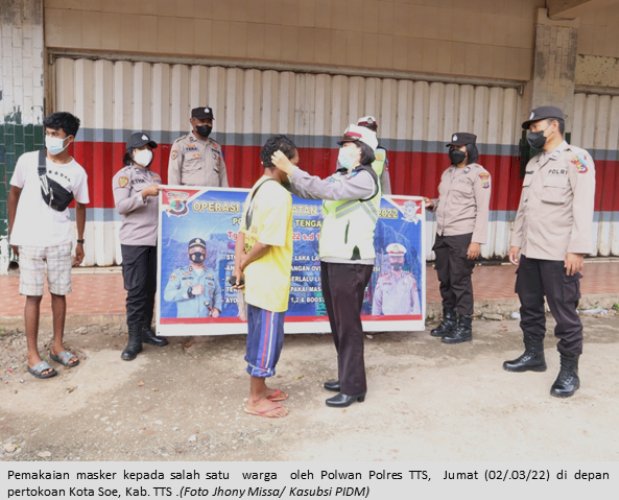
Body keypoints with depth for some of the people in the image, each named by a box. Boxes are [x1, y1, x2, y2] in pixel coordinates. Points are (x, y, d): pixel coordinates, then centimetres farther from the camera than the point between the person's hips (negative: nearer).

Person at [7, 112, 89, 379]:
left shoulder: (78, 172, -1)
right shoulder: (28, 160, -4)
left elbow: (80, 206, 12)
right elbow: (13, 193, 6)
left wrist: (80, 241, 13)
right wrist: (12, 233, 6)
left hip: (61, 242, 2)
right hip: (30, 241, -2)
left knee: (59, 293, 8)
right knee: (34, 295, 0)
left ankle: (57, 346, 23)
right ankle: (33, 355, 9)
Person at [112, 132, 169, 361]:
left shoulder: (155, 176, 18)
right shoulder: (123, 175, 0)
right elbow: (121, 206, -12)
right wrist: (144, 194, -22)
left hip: (156, 239, 6)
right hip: (134, 241, -6)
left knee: (152, 287, 9)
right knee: (136, 290, -5)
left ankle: (146, 329, 22)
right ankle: (134, 339, 1)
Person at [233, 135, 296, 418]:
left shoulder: (257, 189, 10)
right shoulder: (279, 195, -19)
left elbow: (242, 232, 6)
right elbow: (266, 242, -24)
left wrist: (238, 266, -2)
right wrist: (243, 265, -9)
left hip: (257, 278, 9)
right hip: (269, 280, -9)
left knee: (260, 336, 19)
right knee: (267, 338, 3)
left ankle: (260, 389, 33)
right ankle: (255, 400, 15)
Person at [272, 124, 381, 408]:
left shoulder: (365, 178, -11)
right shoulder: (340, 176, 15)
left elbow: (327, 191, -24)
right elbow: (307, 192, 12)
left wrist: (291, 169, -22)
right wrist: (285, 172, -1)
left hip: (351, 263, -8)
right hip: (331, 260, 8)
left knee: (348, 325, -2)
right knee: (338, 323, 15)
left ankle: (354, 387, 8)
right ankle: (347, 377, 28)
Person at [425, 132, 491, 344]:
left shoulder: (479, 173, -6)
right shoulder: (447, 173, 15)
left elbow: (482, 210, -11)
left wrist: (477, 240, -16)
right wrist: (433, 204, 2)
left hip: (463, 236, -7)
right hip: (442, 235, 7)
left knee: (460, 282, -3)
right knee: (445, 281, 11)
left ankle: (464, 327, 7)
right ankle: (448, 321, 23)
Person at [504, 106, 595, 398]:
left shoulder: (576, 158, -6)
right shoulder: (533, 163, 17)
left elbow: (583, 207, -13)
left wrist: (577, 249, -19)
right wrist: (516, 241, 15)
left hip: (560, 254, -7)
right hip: (530, 252, 7)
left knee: (564, 313, -2)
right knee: (529, 306, 14)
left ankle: (569, 371, 9)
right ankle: (533, 355, 29)